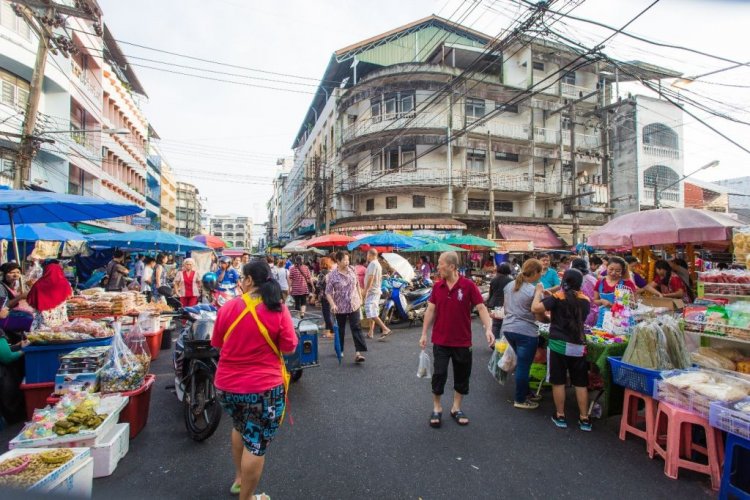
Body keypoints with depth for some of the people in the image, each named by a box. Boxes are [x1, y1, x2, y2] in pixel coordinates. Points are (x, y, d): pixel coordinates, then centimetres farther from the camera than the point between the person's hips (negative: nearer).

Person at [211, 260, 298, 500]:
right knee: (256, 443, 12)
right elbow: (290, 347, -9)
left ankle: (238, 479, 46)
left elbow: (216, 342, 6)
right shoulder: (278, 309, -15)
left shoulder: (228, 307, -7)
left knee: (240, 428, 30)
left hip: (227, 384, 4)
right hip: (264, 387, -4)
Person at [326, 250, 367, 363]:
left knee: (356, 328, -5)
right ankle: (340, 350, 32)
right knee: (340, 329, 13)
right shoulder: (332, 275, -13)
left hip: (354, 305, 2)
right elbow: (328, 292, -12)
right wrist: (332, 305, -25)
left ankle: (358, 353, -7)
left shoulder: (352, 270, 0)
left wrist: (360, 298, 13)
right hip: (340, 307, -2)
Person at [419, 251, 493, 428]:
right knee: (439, 374, 4)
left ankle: (457, 408, 31)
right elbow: (430, 310, 4)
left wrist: (488, 329, -25)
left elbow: (481, 308, -11)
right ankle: (437, 409, 22)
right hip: (440, 340, 1)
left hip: (462, 341, -1)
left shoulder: (469, 285, -11)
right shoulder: (437, 286, -1)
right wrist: (424, 333, 3)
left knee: (462, 375, 12)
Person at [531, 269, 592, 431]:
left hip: (558, 344, -3)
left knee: (558, 381, 8)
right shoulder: (585, 300, 3)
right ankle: (584, 418, 19)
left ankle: (560, 416, 17)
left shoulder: (557, 297, -10)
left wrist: (538, 292, -2)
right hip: (578, 346, 4)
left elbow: (535, 308, -19)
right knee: (580, 383, 12)